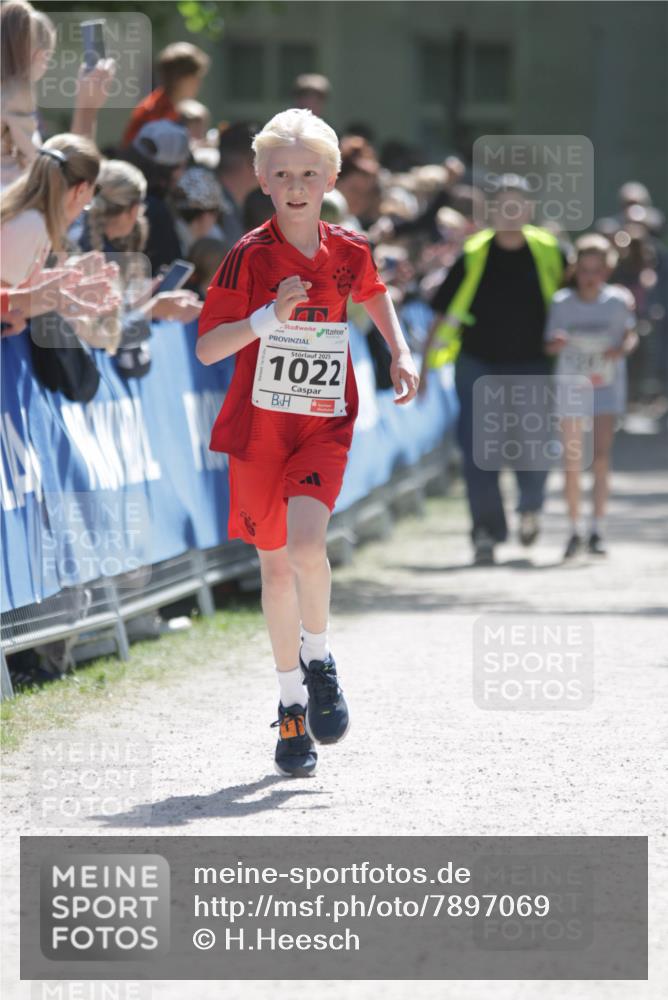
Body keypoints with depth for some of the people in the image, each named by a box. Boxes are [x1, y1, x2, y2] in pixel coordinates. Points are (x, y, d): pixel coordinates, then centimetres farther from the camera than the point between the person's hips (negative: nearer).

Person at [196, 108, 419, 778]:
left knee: (305, 544, -23)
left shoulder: (348, 251, 1)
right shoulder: (250, 256, -8)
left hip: (325, 426, 0)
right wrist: (271, 314, -25)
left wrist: (400, 354, 14)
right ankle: (291, 703, 23)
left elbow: (373, 293, 26)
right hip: (258, 426, 0)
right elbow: (206, 348, -13)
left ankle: (319, 659, 2)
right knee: (275, 562, 8)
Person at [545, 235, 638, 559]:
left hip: (606, 387, -1)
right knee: (572, 461, 4)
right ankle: (574, 530, 17)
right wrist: (556, 343, -26)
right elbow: (549, 345, -3)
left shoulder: (618, 301, -7)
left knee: (601, 456, -11)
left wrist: (622, 349, -17)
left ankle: (597, 531, -6)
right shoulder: (562, 302, -7)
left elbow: (631, 334, 4)